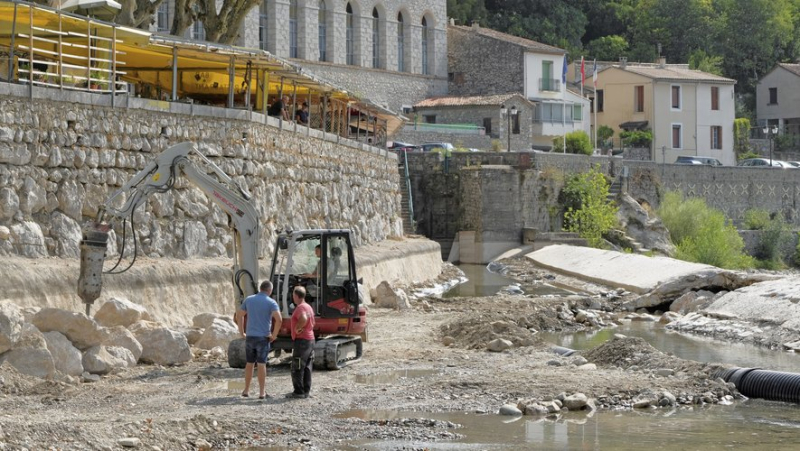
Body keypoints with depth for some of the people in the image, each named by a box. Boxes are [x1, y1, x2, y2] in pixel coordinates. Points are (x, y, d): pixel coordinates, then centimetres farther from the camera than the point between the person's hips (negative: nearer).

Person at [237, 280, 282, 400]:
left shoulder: (249, 299, 7)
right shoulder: (271, 302, -6)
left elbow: (240, 315, 12)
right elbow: (278, 319, -19)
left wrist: (242, 332, 16)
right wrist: (274, 335, -8)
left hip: (250, 336, 3)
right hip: (263, 337, -3)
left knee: (249, 363, 15)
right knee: (261, 365, 0)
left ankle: (246, 390, 19)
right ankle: (262, 392, 0)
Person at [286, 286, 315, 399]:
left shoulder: (300, 308, -15)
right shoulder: (309, 307, 16)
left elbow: (304, 318, -36)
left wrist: (297, 328, -23)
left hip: (300, 340, -10)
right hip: (310, 339, 10)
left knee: (297, 368, -5)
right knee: (307, 368, 12)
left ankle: (299, 391, -5)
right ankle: (307, 390, 14)